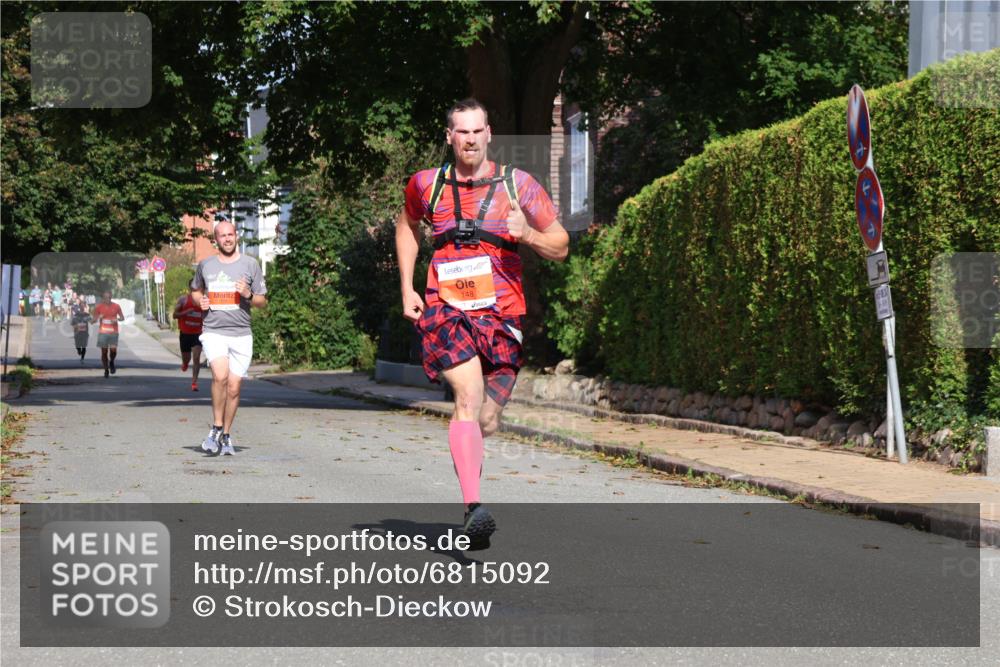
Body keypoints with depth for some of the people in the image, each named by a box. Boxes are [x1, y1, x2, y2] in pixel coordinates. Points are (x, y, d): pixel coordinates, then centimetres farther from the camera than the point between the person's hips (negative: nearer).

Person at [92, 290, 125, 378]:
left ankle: (111, 362, 20)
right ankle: (106, 369, 12)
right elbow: (93, 320, 4)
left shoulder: (116, 306, 2)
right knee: (104, 351, -1)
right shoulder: (99, 307, 0)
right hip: (103, 332, 0)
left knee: (113, 350, -11)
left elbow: (122, 317, 14)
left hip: (113, 332, 0)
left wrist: (117, 319, -9)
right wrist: (98, 317, -19)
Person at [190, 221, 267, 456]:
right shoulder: (205, 265, 10)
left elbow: (262, 302, 9)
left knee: (233, 388, 1)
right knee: (220, 376, -24)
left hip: (241, 334, 1)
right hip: (213, 332, -1)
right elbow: (195, 290, 28)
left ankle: (226, 436, 17)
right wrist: (200, 301, 5)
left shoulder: (250, 264, 6)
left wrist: (249, 295, -12)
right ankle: (217, 428, -10)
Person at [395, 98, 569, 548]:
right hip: (445, 309, -1)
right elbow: (407, 226, 27)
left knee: (487, 421, 3)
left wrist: (527, 234, -15)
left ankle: (467, 464, 37)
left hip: (501, 315, 1)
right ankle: (473, 509, -32)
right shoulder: (427, 185, 6)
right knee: (469, 397, -23)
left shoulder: (517, 185, 3)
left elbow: (560, 247, 7)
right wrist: (407, 288, 17)